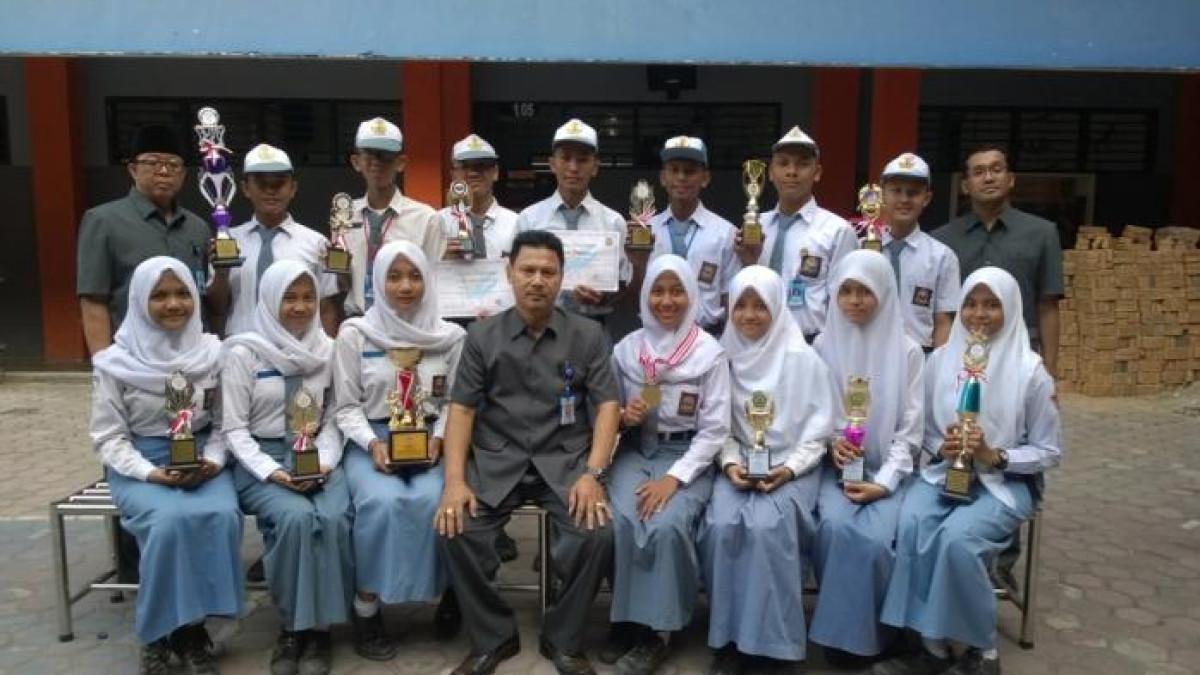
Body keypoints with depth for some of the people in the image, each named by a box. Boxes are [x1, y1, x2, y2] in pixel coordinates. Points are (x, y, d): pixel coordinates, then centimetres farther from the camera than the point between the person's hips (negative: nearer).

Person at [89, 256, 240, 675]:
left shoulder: (213, 353, 3)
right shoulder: (116, 362, -3)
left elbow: (223, 423, 7)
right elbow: (108, 437, -2)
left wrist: (213, 461, -13)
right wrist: (151, 473, -18)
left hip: (201, 460, 2)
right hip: (140, 464, -2)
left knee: (222, 515, -30)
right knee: (170, 520, -33)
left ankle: (190, 625, -11)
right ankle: (158, 633, -10)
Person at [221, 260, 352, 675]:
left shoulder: (327, 350, 9)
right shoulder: (242, 354, -2)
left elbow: (333, 417, 8)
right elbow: (233, 428, -4)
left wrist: (325, 461, -10)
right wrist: (271, 471, -17)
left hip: (317, 457, 3)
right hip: (261, 459, -2)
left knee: (334, 518, -28)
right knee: (296, 517, -32)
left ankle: (319, 626, -12)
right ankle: (292, 627, -12)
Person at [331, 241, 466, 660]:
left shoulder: (451, 336, 5)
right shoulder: (354, 334, 1)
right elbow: (347, 406, 1)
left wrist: (437, 439, -10)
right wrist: (373, 444, -15)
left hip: (429, 441, 1)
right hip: (371, 442, -1)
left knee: (431, 501, -30)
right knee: (383, 502, -31)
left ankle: (447, 592, -6)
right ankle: (367, 606, -12)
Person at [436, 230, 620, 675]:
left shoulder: (588, 336, 5)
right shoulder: (482, 336, 6)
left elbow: (607, 406, 0)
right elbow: (462, 409, 3)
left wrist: (592, 474, -15)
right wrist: (455, 479, -12)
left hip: (566, 460, 0)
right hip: (497, 460, 1)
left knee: (597, 534, -26)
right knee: (455, 531, -23)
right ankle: (492, 638, 2)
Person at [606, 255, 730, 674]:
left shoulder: (710, 353, -4)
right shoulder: (626, 349, 6)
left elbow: (714, 430, -7)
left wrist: (674, 477, -18)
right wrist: (624, 417, -11)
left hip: (687, 457, -2)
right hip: (634, 452, 3)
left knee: (667, 526, -30)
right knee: (618, 522, -26)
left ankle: (659, 627, -8)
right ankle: (642, 632, -10)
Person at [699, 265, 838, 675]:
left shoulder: (803, 359, -2)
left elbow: (818, 428, -2)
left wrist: (789, 469, -15)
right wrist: (731, 463, -11)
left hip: (791, 468, -2)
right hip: (739, 465, 3)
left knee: (766, 526, -31)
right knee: (721, 524, -26)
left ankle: (772, 640, -15)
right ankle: (730, 637, -11)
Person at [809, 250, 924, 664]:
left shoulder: (906, 351, 0)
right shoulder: (824, 346, 4)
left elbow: (911, 426, -2)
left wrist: (884, 481, -13)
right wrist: (831, 444, -15)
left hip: (888, 469, -1)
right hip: (838, 465, 1)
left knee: (874, 538, -27)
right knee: (836, 526, -28)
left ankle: (863, 631, -3)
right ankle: (840, 628, -7)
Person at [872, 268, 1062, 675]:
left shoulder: (1029, 372, -6)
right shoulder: (940, 360, 3)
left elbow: (1050, 452, -1)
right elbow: (923, 429, 12)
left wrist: (994, 456, -16)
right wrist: (941, 448, -11)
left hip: (1005, 482, -3)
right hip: (945, 471, 3)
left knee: (956, 537, -31)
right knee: (912, 524, -29)